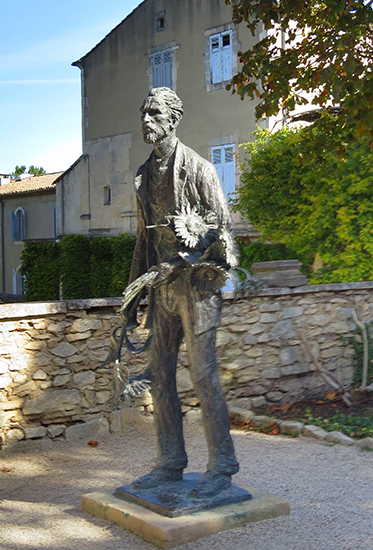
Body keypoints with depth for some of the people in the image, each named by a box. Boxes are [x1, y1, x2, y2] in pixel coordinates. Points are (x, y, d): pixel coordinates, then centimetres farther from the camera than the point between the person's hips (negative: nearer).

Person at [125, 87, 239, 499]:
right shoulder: (145, 176, 17)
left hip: (196, 282, -7)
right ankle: (170, 463, 19)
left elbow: (223, 225, -6)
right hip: (162, 286, 7)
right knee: (159, 375, 8)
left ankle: (221, 468, 2)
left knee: (203, 375, -7)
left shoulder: (199, 168, -3)